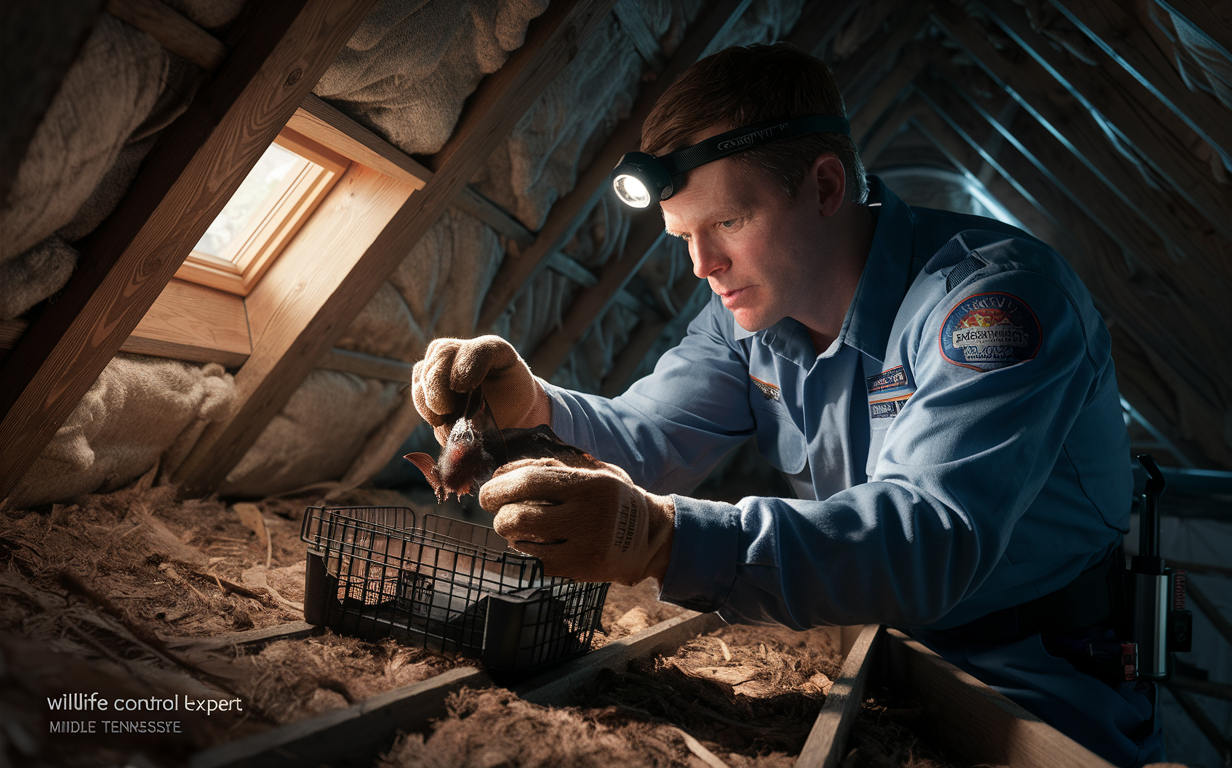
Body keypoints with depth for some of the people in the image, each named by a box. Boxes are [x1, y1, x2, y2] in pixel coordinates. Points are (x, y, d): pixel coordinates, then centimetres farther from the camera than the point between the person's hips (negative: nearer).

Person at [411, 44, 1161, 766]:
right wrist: (531, 408, -25)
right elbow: (647, 439, -3)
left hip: (1035, 694, -5)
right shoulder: (750, 306, 0)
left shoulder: (996, 293, -24)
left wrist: (661, 538, -50)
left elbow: (933, 539, -37)